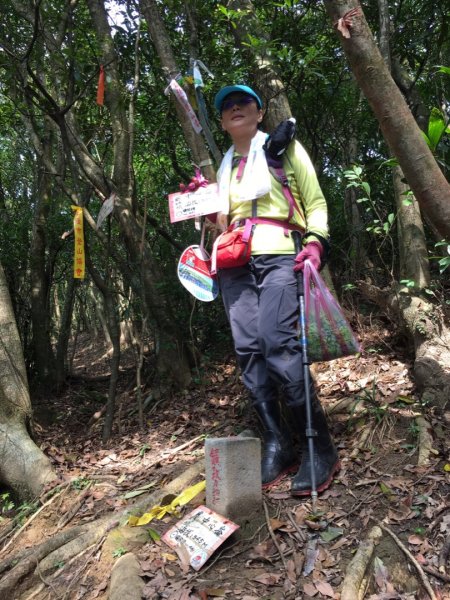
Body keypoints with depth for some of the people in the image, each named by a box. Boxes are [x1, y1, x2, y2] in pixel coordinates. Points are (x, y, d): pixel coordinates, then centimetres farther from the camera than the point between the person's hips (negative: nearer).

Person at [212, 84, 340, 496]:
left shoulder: (285, 147, 14)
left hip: (279, 257, -5)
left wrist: (316, 241, -11)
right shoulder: (223, 166, 26)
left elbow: (315, 202, 7)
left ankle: (319, 447, -10)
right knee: (249, 351, -5)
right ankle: (277, 445, 3)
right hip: (235, 264, 5)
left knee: (278, 344, -20)